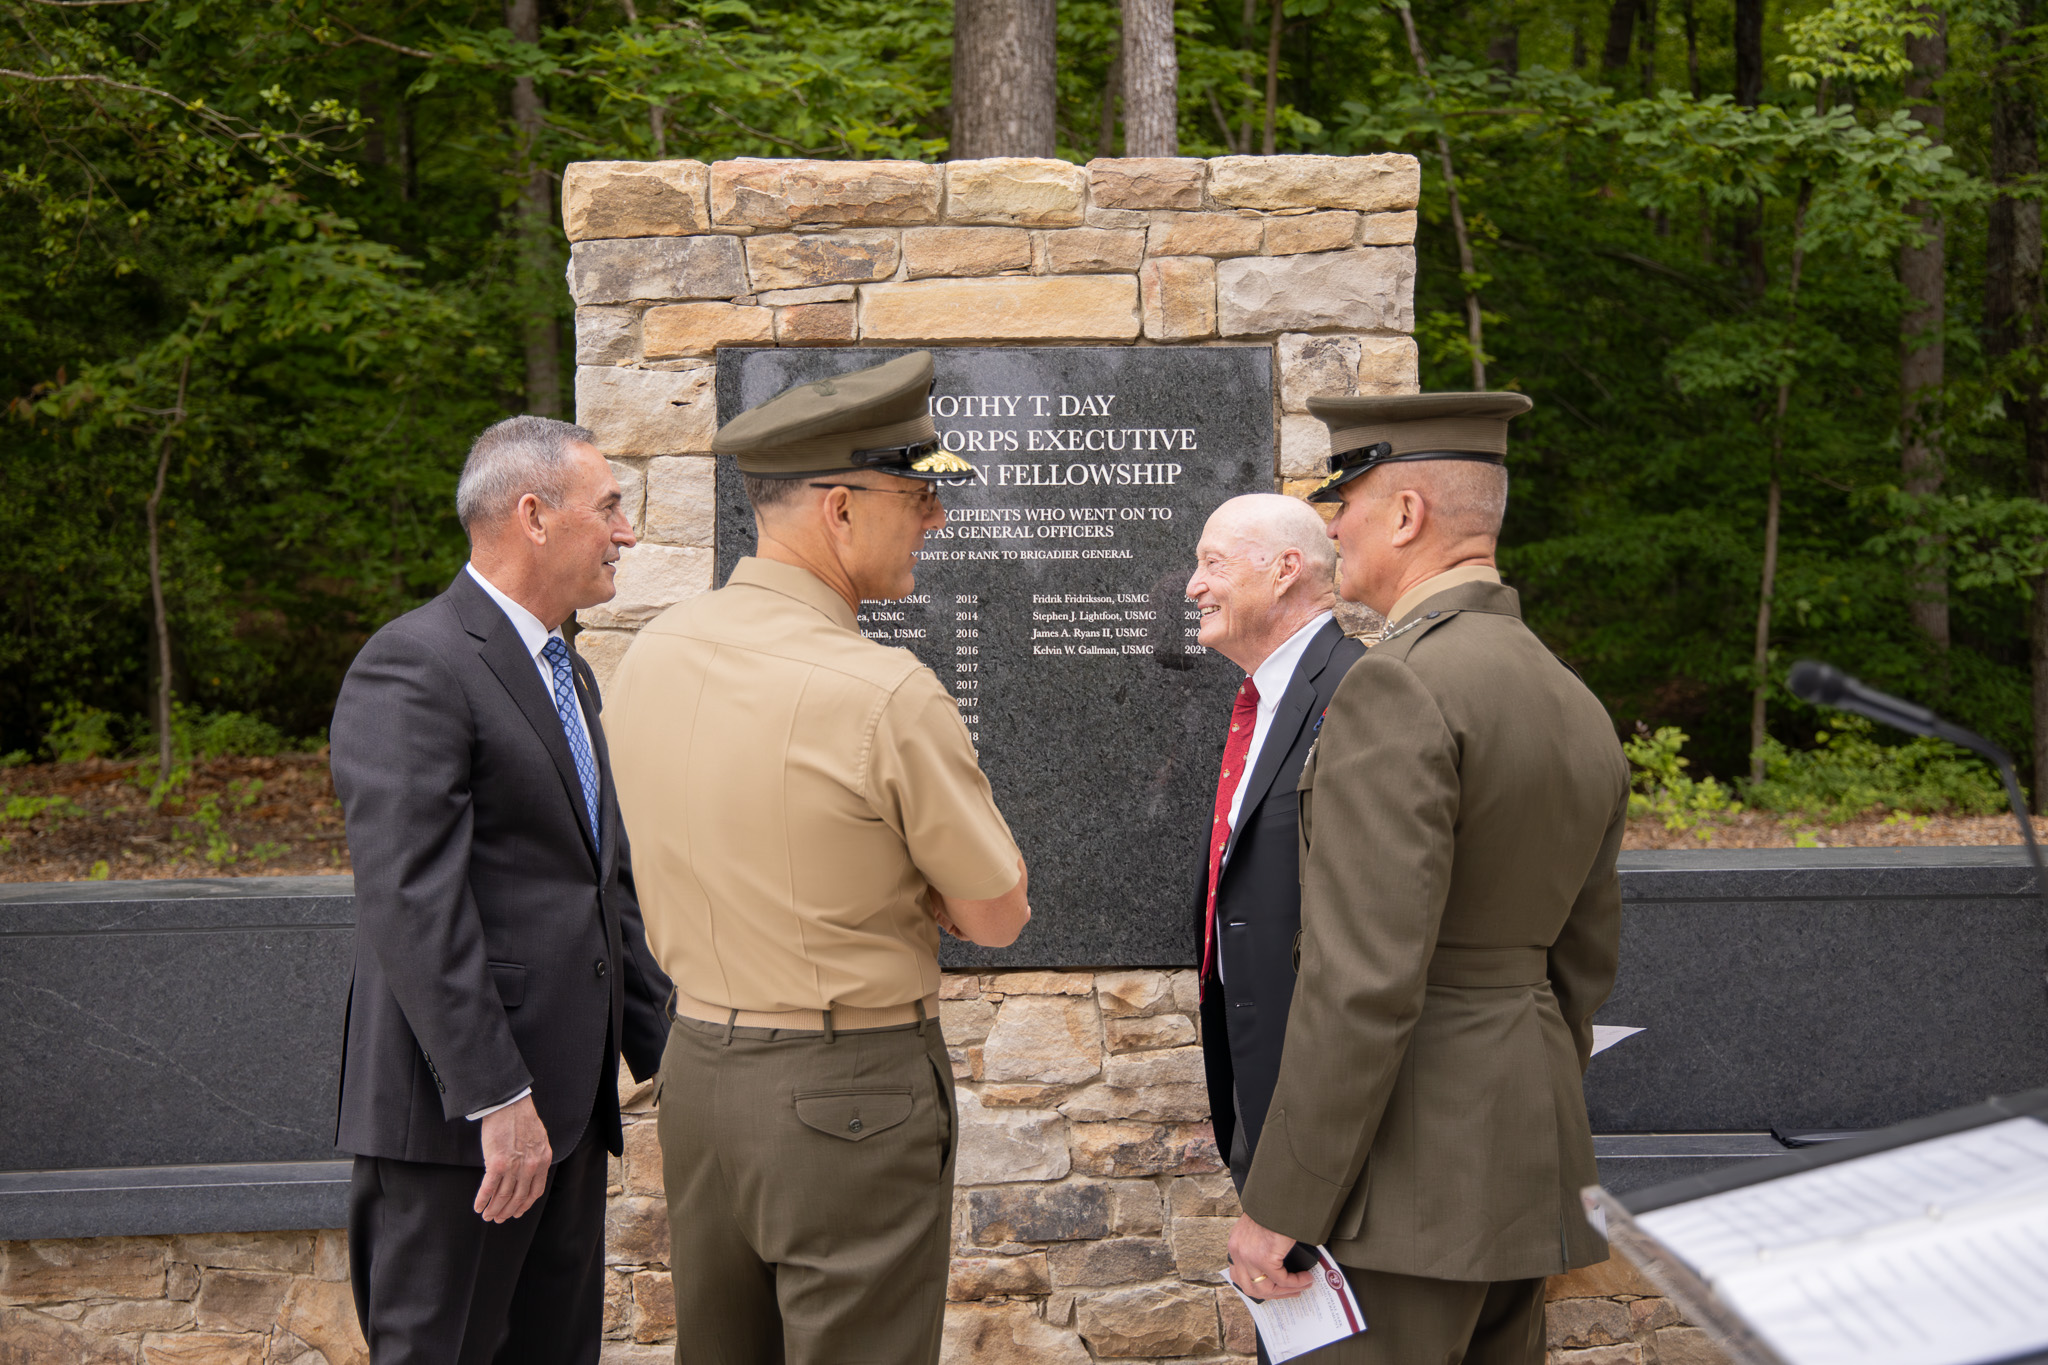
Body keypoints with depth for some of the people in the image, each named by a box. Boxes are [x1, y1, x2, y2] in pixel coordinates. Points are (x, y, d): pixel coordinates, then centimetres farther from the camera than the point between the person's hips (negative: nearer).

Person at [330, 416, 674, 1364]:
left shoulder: (568, 672, 18)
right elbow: (413, 901, -21)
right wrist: (495, 1097, -24)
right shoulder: (412, 668, -13)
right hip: (458, 1111, -9)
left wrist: (663, 1048, 17)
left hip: (569, 1105, 9)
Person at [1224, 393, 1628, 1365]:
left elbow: (1363, 980, -22)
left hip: (1407, 1171, -9)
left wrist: (1279, 1209, -17)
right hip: (1526, 1164, 9)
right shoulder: (1576, 706, 12)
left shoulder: (1398, 685, -17)